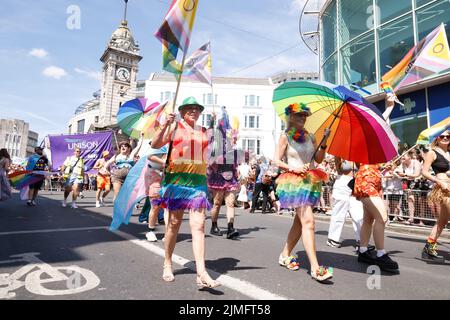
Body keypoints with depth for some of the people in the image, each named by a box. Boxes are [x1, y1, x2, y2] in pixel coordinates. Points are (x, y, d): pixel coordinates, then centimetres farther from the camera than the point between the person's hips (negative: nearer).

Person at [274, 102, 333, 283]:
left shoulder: (310, 137, 14)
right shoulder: (285, 136, -1)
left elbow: (319, 159, 8)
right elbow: (277, 161, -6)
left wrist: (324, 144, -6)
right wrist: (293, 168, -19)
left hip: (310, 181, 7)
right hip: (294, 181, -7)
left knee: (300, 221, 11)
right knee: (308, 221, -15)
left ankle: (285, 256, 26)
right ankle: (315, 268, -12)